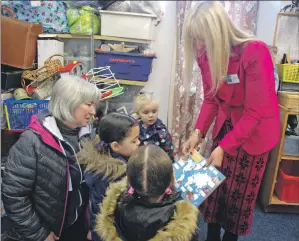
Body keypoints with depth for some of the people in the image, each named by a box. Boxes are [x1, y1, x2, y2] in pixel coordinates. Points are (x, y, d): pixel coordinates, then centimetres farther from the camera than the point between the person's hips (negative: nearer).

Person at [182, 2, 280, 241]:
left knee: (240, 190, 9)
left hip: (255, 130, -5)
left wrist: (223, 147, -26)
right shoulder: (206, 55, -10)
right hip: (225, 125, 5)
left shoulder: (256, 52, -28)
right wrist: (198, 132, -14)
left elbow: (255, 112, -25)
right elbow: (211, 99, -1)